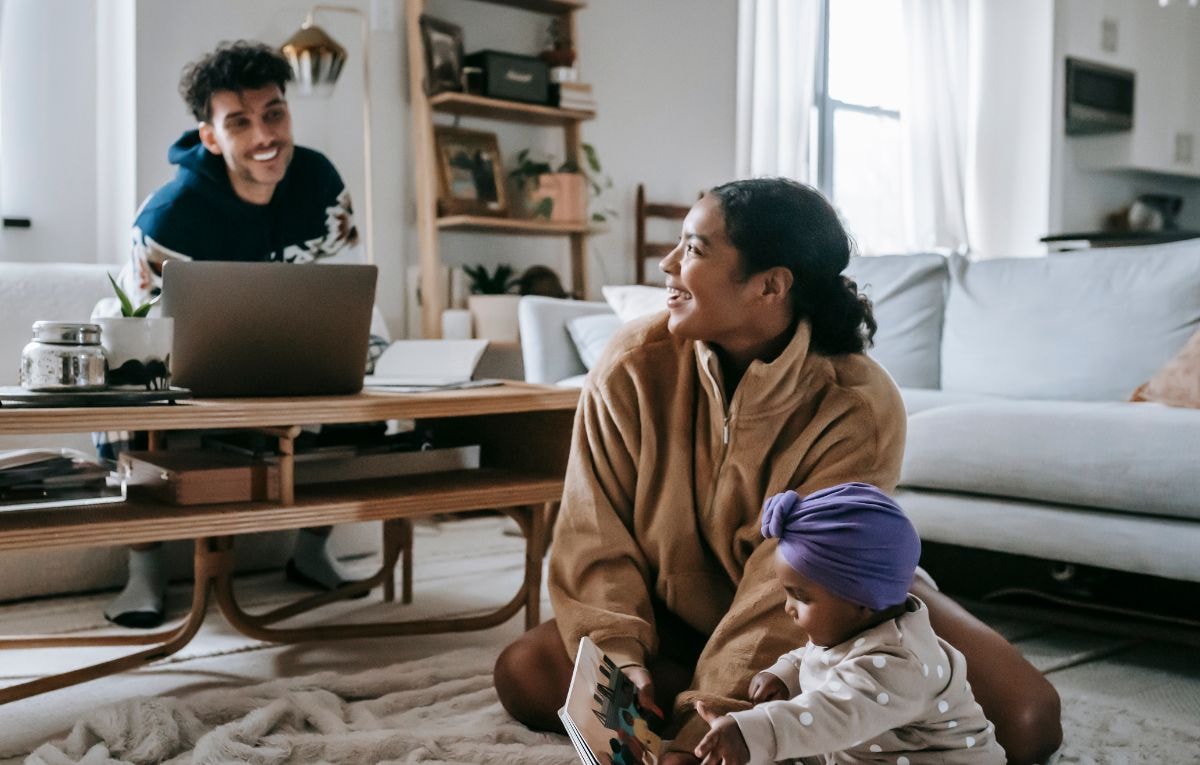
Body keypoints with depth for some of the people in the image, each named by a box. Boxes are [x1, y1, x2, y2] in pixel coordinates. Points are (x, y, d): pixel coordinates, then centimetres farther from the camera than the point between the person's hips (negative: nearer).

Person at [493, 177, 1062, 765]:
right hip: (684, 614, 4)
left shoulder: (857, 406, -26)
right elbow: (596, 536, -14)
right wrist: (618, 648, -29)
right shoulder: (634, 367, -18)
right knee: (523, 673, -19)